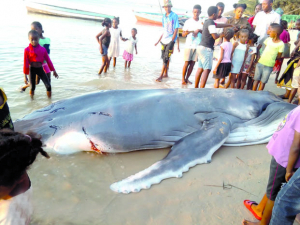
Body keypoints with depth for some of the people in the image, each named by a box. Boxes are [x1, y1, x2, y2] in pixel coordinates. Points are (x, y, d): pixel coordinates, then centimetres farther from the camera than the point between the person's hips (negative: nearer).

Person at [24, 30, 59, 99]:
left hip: (40, 69, 2)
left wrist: (53, 71, 8)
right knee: (32, 88, 5)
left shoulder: (43, 49, -1)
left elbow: (48, 60, 6)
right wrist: (25, 75, -6)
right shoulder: (27, 50, -7)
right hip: (32, 69, -2)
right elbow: (25, 63, -6)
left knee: (48, 86, -4)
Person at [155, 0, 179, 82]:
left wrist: (172, 41, -16)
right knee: (164, 57, 11)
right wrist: (159, 41, 14)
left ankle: (161, 76, -10)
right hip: (164, 40, 7)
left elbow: (176, 29, -9)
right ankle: (165, 74, 23)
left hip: (171, 40, -7)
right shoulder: (164, 17, 13)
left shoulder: (174, 16, -5)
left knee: (166, 58, -10)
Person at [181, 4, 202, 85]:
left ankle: (187, 78, 11)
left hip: (198, 45, 3)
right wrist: (187, 32, -19)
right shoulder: (188, 22, 4)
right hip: (189, 45, -2)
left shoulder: (202, 22, 9)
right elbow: (183, 34, 3)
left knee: (192, 63, 3)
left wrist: (199, 30, -10)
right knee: (186, 63, -4)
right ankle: (183, 78, 7)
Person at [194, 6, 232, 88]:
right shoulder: (211, 23, -12)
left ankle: (196, 87, 16)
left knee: (200, 69, 11)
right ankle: (201, 89, -18)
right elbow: (215, 36, -17)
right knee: (207, 69, -12)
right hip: (207, 48, -10)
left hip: (201, 47, 10)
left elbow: (218, 25, 29)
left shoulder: (207, 22, 17)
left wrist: (230, 25, 35)